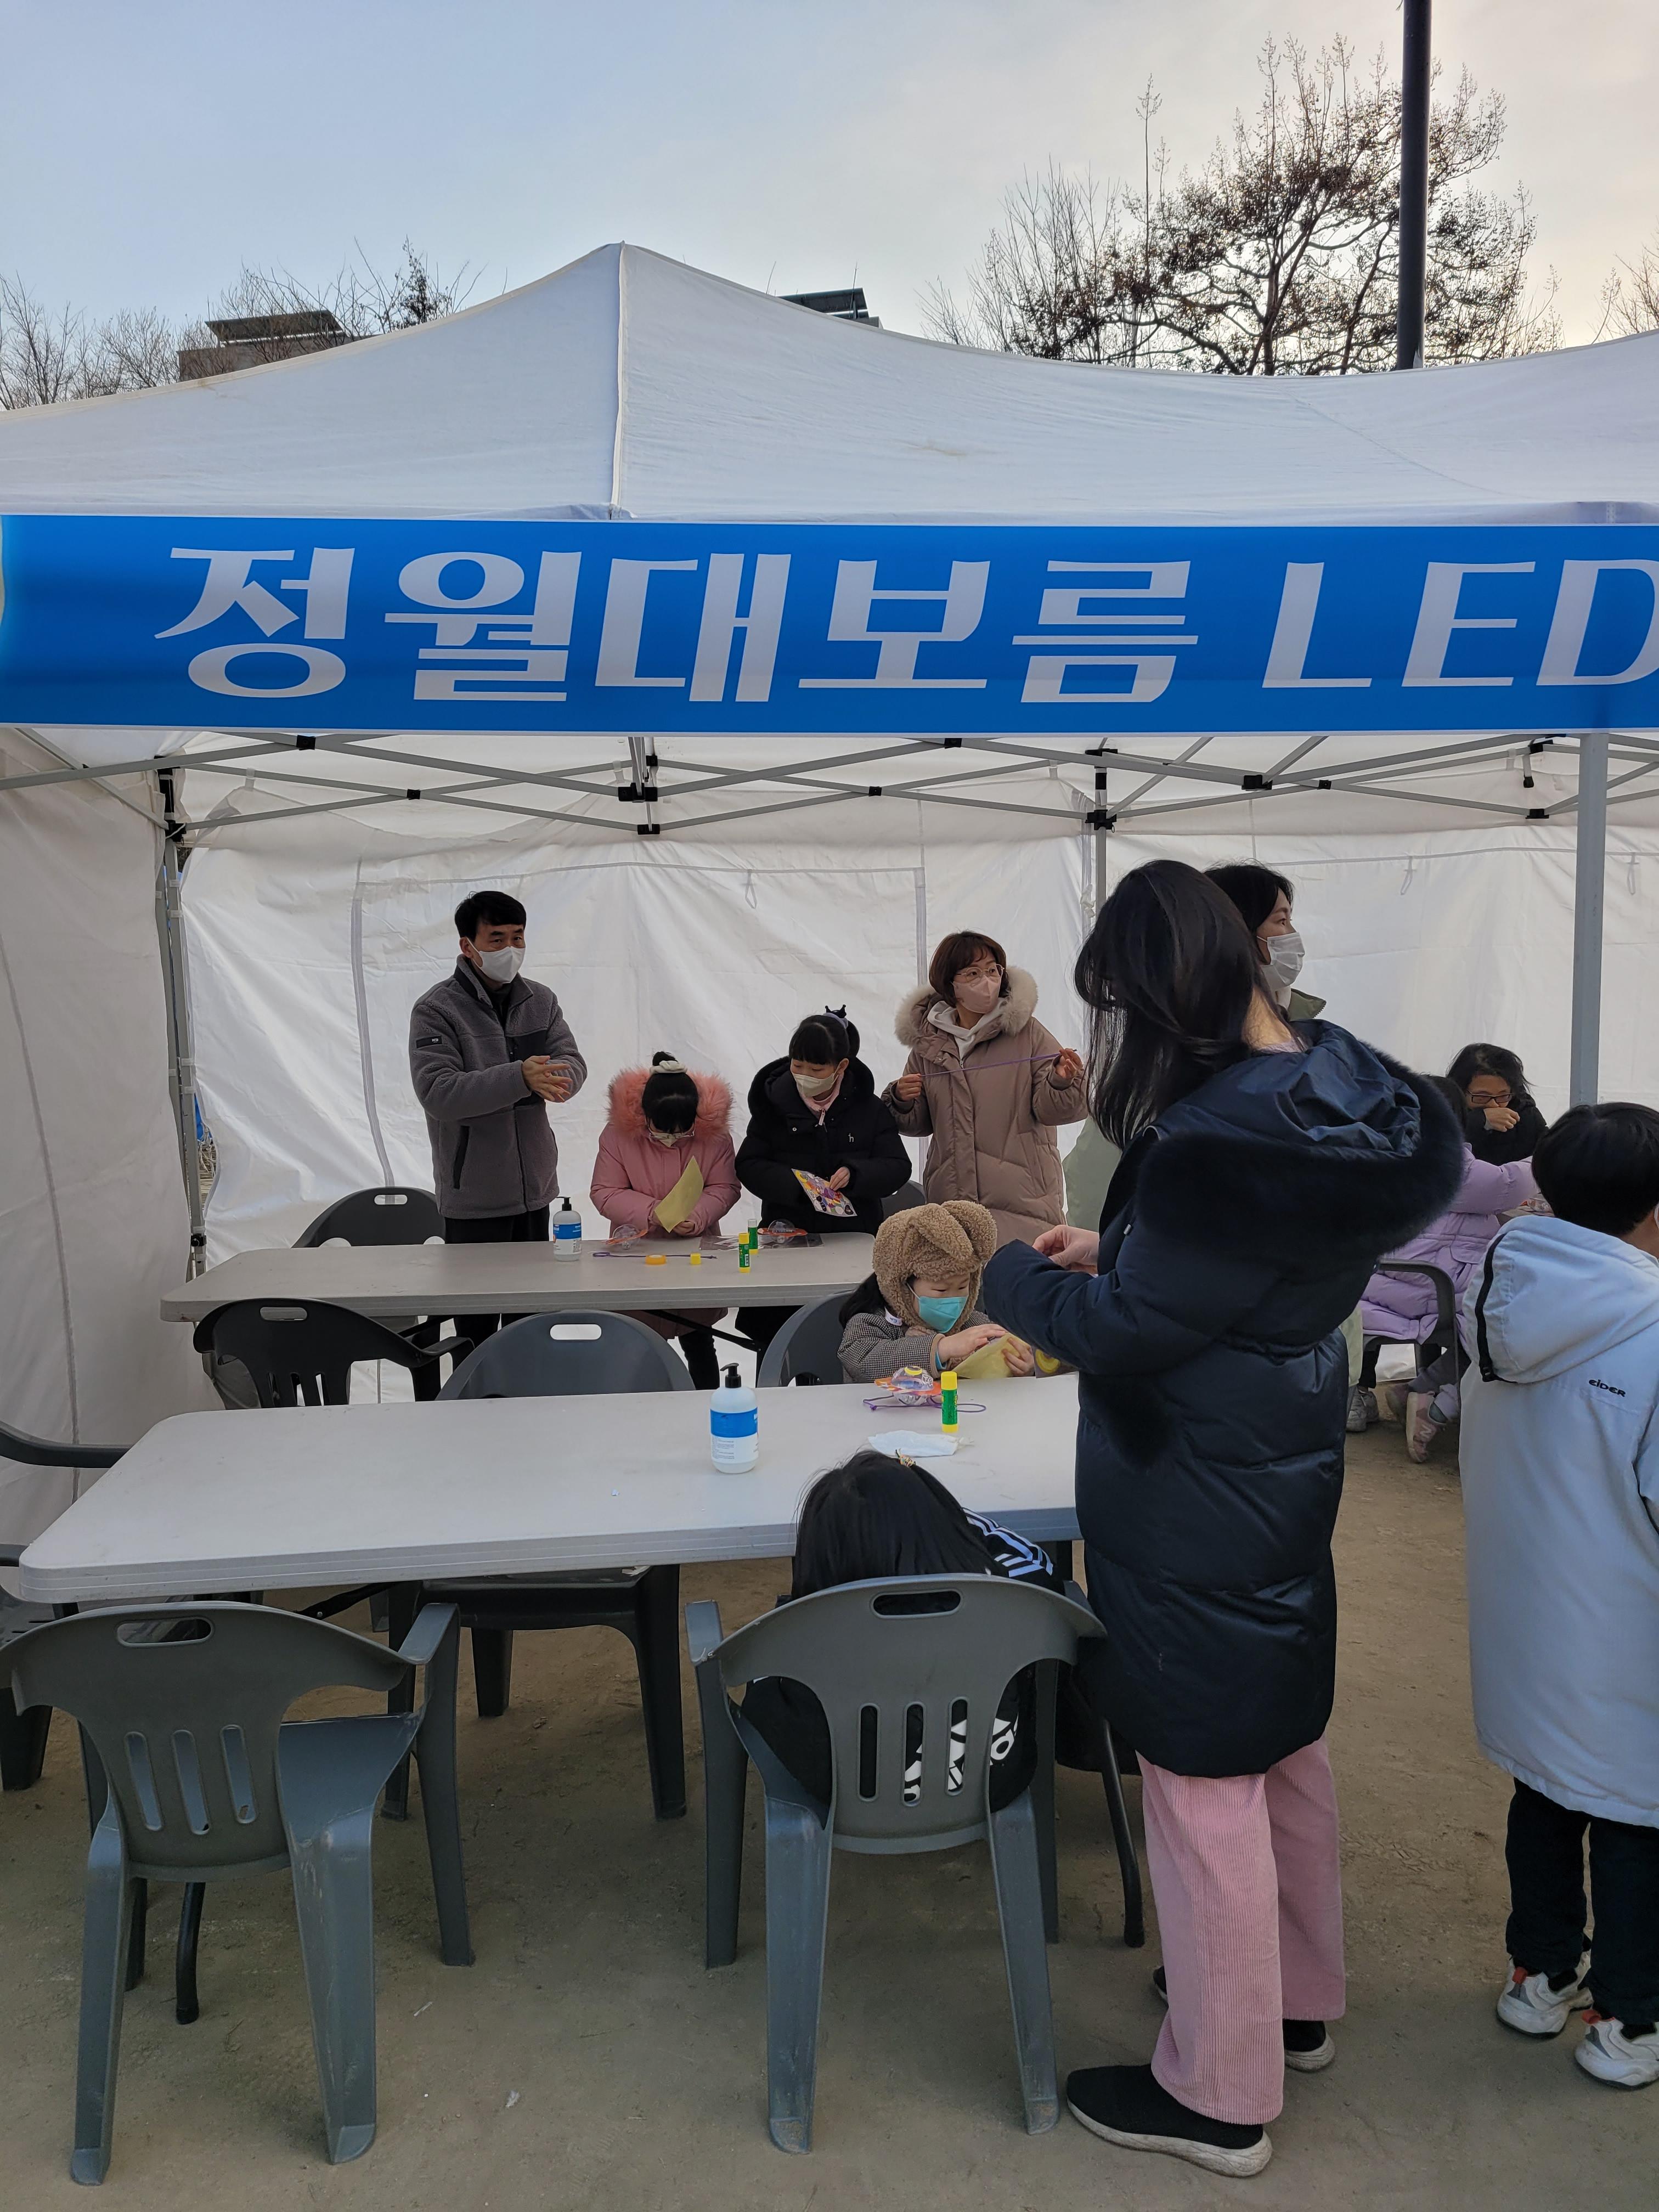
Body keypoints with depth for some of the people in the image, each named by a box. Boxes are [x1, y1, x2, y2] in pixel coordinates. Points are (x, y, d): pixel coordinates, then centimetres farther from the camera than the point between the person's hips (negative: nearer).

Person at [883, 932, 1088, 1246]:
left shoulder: (1026, 1031, 0)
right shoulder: (928, 1040, 9)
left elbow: (1049, 1111, -2)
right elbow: (919, 1124, 20)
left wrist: (1061, 1082, -23)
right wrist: (902, 1101, -1)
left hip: (1022, 1200, -3)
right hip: (951, 1199, 3)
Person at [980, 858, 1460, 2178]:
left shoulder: (1223, 1143, -30)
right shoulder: (1336, 1087, 1)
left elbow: (1123, 1332, -22)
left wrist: (1013, 1275, -5)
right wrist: (1115, 1254, 9)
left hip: (1196, 1516, -10)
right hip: (1281, 1483, 10)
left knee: (1204, 1786, 7)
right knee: (1283, 1749, 24)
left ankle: (1218, 2096, 26)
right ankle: (1298, 2003, 45)